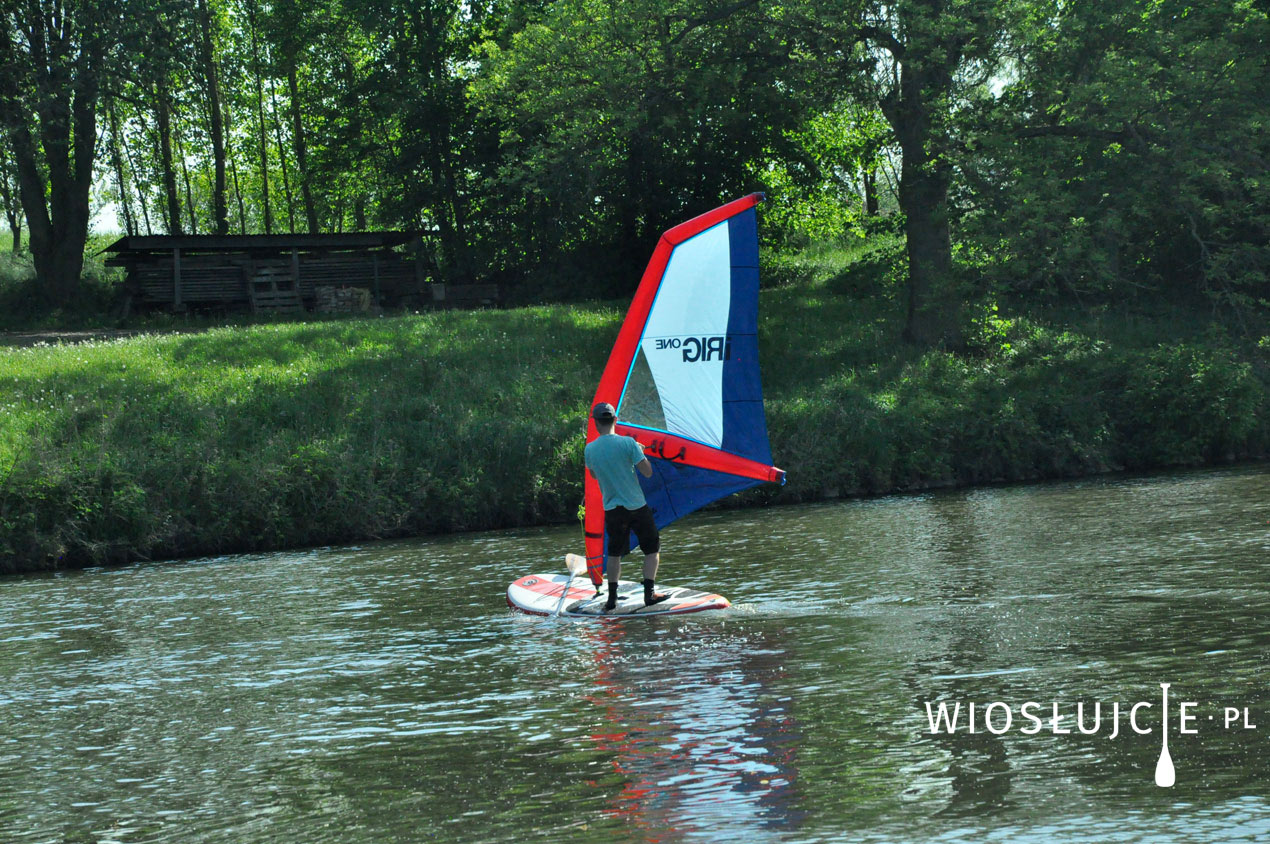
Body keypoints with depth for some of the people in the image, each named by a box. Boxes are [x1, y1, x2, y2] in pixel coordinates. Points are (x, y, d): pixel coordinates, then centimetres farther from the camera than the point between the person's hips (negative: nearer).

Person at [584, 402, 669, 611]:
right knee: (652, 549, 9)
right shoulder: (628, 443, -13)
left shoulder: (590, 449, -2)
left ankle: (612, 598, 10)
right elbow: (647, 472, -11)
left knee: (614, 553, 15)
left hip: (612, 509, 3)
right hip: (637, 507, -3)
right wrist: (639, 452, 5)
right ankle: (649, 593, 1)